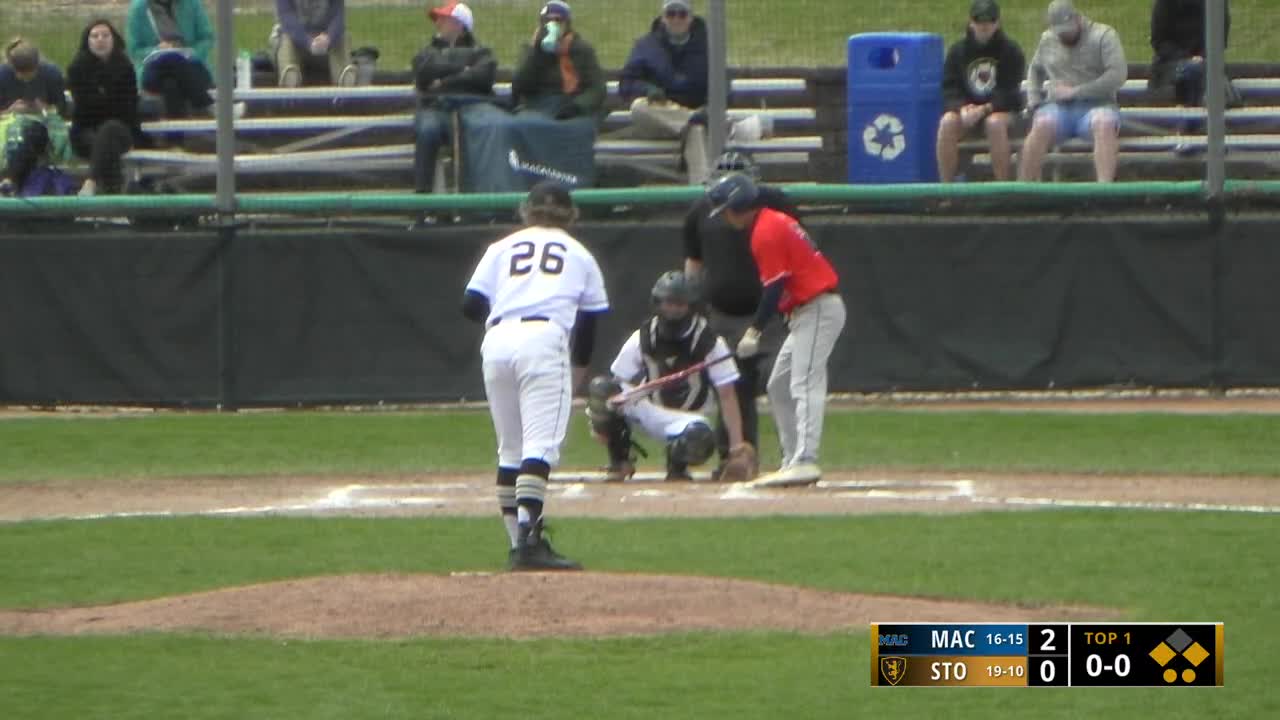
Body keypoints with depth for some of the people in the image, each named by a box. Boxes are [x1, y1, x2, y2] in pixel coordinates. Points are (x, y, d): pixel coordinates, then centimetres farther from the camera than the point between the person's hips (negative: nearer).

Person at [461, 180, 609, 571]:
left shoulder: (501, 248, 20)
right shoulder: (579, 255, 20)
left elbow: (471, 305, 11)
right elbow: (588, 322, 20)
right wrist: (579, 371, 34)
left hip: (497, 342, 3)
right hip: (545, 338, -3)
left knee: (510, 448, 12)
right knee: (541, 445, -11)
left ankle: (517, 540, 10)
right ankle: (528, 537, -27)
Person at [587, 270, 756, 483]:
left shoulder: (710, 343, -16)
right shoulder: (642, 339, -9)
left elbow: (727, 396, -18)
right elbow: (617, 383, -7)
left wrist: (738, 445, -27)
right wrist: (603, 422, -22)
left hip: (689, 418, -2)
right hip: (651, 412, 2)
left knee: (698, 439, -41)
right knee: (601, 387, -26)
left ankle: (678, 467, 1)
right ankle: (620, 460, -5)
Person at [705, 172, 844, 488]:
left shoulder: (766, 232, -15)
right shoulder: (776, 220, 16)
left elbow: (774, 287, -18)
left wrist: (754, 331, -14)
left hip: (817, 310, -11)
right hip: (806, 312, 11)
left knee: (805, 385, -19)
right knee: (779, 387, 15)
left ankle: (805, 462, -29)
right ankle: (792, 462, 15)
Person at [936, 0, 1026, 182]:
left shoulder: (1010, 51, -2)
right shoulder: (958, 51, 6)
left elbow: (1009, 92, -9)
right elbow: (949, 89, 1)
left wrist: (985, 109, -24)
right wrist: (962, 108, -21)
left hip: (1000, 110, -2)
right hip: (965, 107, 2)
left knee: (995, 123, -37)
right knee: (948, 122, -30)